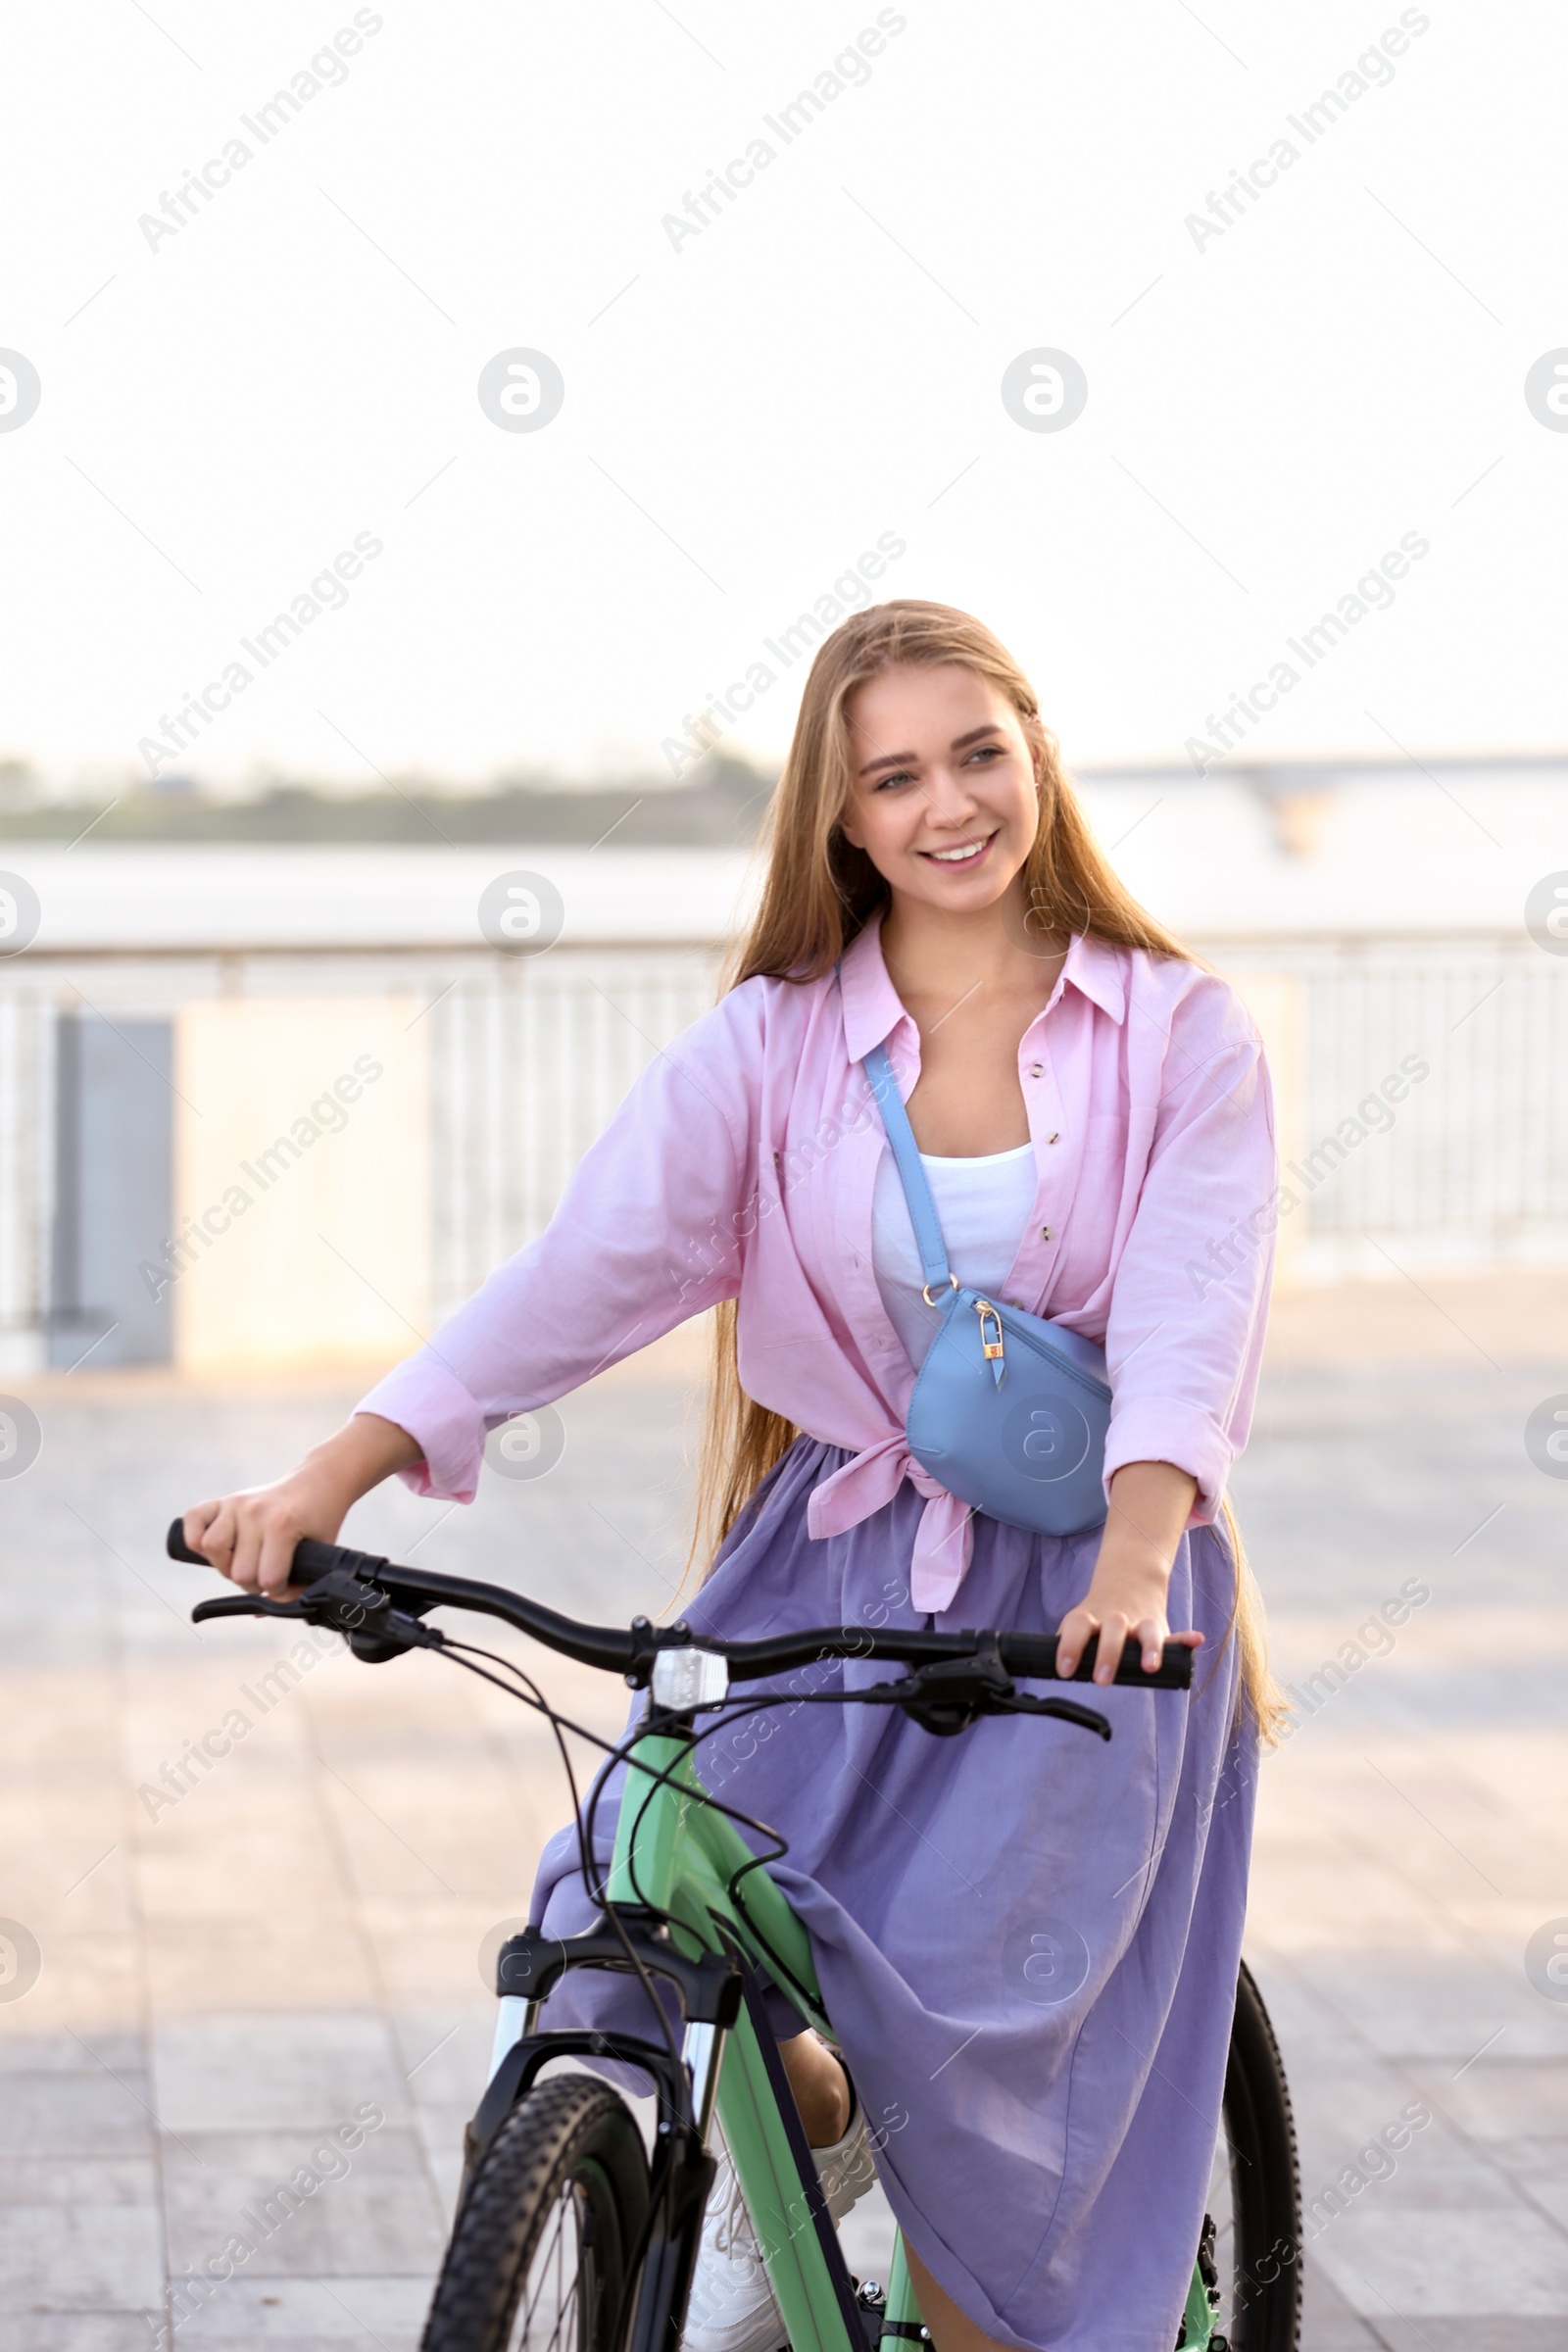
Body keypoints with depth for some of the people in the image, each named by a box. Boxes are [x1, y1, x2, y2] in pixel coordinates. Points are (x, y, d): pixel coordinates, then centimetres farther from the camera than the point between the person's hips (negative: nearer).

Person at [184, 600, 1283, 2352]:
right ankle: (796, 2147, 18)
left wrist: (1134, 1560, -35)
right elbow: (592, 1263, -9)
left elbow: (1188, 1315, -15)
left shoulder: (1178, 1035, -2)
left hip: (1083, 1597, -2)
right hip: (830, 1567, 2)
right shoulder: (774, 1042, 2)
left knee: (953, 2005, -18)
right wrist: (336, 1474, -22)